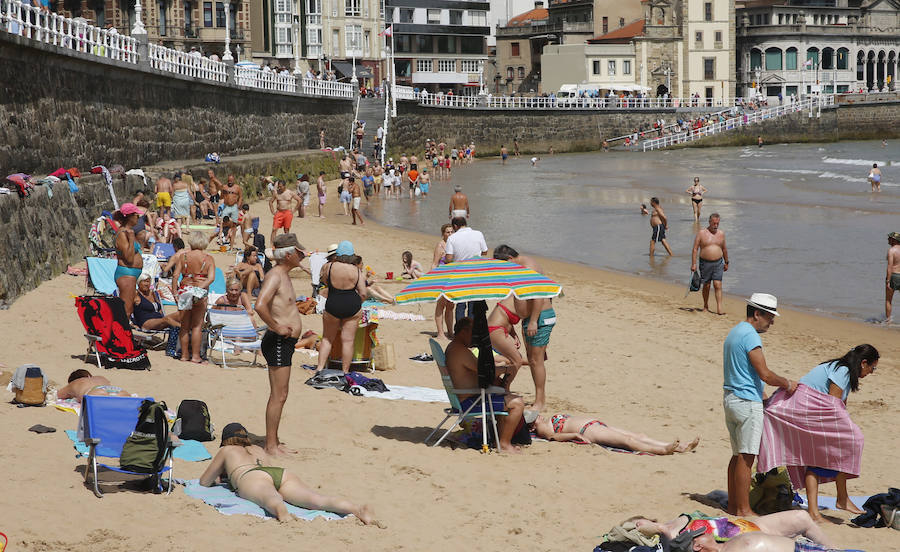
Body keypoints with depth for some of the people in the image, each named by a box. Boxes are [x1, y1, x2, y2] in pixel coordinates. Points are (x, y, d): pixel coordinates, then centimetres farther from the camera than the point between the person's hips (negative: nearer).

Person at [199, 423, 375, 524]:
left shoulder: (226, 451, 34)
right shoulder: (258, 449, 44)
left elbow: (204, 482, 39)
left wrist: (216, 478, 61)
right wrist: (230, 474, 73)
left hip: (252, 478, -3)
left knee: (271, 499, -40)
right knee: (317, 500, -25)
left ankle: (281, 510, -78)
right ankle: (358, 510, -54)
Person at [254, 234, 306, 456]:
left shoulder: (284, 275, 15)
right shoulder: (275, 276, -16)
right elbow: (260, 306, -32)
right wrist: (276, 327, -22)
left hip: (284, 343, 10)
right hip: (277, 343, -10)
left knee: (280, 395, 15)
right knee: (278, 395, -7)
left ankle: (274, 442, 22)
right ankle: (271, 445, -2)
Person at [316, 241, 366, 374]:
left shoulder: (328, 267, -9)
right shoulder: (356, 270, -8)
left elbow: (322, 279, 12)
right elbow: (363, 293, -6)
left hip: (333, 305, 0)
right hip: (353, 306, 0)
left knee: (327, 338, 17)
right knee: (348, 340, 8)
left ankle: (320, 368, 13)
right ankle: (345, 372, 12)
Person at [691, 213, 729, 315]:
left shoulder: (721, 233, 8)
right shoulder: (701, 233, -2)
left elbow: (724, 249, 20)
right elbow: (695, 249, -3)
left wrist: (726, 262, 23)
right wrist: (693, 264, -9)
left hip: (718, 263, 1)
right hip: (705, 263, -1)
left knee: (718, 285, -8)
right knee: (706, 285, 7)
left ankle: (719, 308, -12)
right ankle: (705, 306, 23)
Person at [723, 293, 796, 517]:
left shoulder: (734, 332, 17)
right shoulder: (750, 336, -15)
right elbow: (764, 374, -18)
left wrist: (761, 395, 25)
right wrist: (787, 384, -2)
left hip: (730, 398, 10)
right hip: (747, 402, -10)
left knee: (738, 455, 15)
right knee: (746, 457, -7)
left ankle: (733, 504, 19)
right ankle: (743, 509, -5)